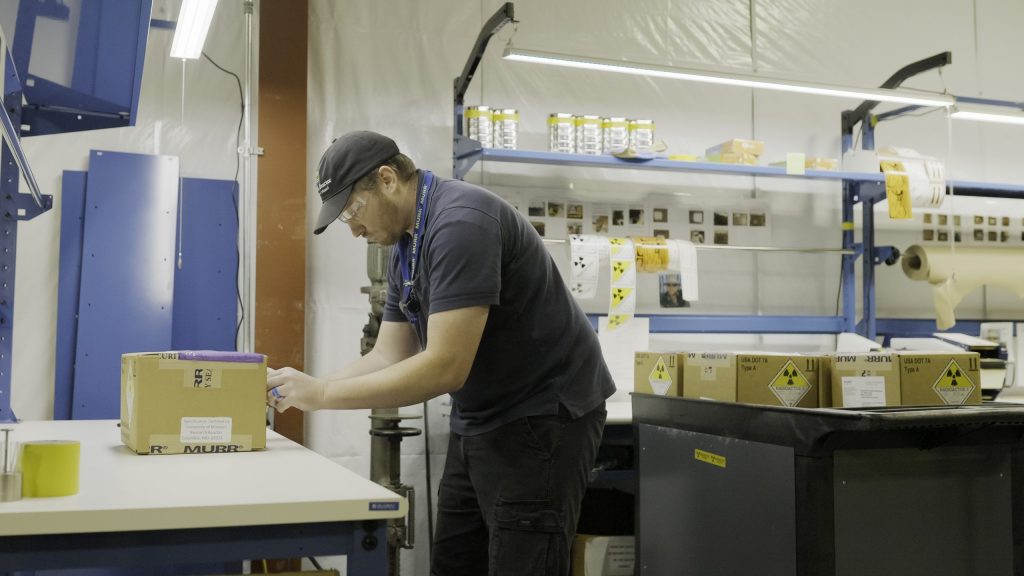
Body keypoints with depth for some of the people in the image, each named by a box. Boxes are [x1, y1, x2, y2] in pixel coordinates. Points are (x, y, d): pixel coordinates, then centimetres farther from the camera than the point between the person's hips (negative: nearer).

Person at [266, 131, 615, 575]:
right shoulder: (406, 247, 8)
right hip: (478, 422, 9)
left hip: (540, 419, -9)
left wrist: (323, 395, -22)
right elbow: (390, 357, 8)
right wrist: (303, 390, -5)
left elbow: (445, 368, -28)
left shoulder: (460, 222, -23)